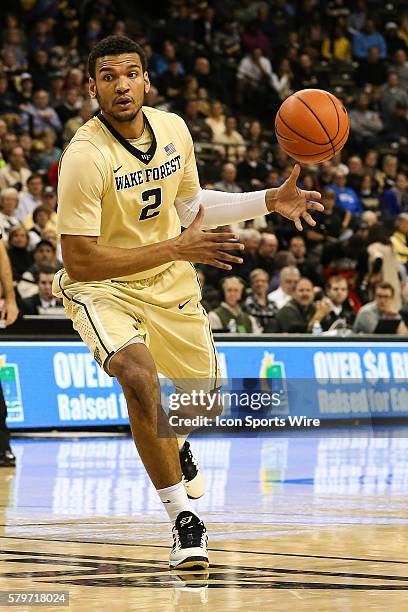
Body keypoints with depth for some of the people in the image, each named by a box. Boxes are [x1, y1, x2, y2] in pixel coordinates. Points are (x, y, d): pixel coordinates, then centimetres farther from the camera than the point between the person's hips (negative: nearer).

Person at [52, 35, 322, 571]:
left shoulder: (173, 129, -7)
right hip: (102, 286, -6)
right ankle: (184, 520, -21)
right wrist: (175, 248, -32)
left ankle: (175, 445, 56)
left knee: (204, 391, 17)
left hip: (170, 283, 6)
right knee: (138, 375, -32)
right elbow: (79, 262, -29)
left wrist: (269, 201, 2)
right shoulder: (85, 156, -28)